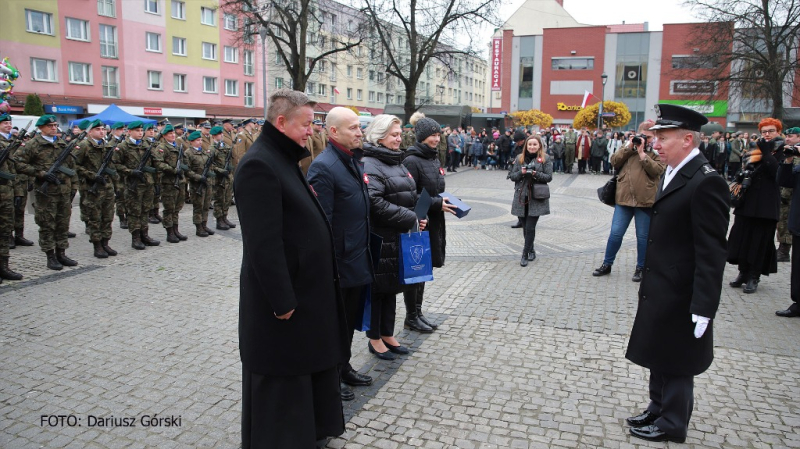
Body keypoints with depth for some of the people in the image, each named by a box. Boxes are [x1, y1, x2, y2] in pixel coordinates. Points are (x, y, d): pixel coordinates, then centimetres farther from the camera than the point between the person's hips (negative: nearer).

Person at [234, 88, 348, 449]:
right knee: (282, 378, 7)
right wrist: (282, 301, -21)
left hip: (304, 289, 10)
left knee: (308, 365, 23)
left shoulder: (284, 159, 11)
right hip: (283, 297, -10)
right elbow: (264, 243, -25)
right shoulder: (259, 165, -20)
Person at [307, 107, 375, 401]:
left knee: (350, 317, 21)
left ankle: (343, 367, 39)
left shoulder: (354, 159, 10)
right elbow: (322, 221, -22)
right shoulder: (323, 166, -20)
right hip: (339, 262, -9)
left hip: (358, 258, 9)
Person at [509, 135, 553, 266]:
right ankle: (531, 250, 28)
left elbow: (549, 177, -3)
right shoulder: (519, 158, 9)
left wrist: (535, 173, -19)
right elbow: (512, 176, 7)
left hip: (537, 198, -3)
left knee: (530, 227, -8)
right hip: (521, 197, 3)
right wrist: (521, 173, -13)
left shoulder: (545, 159, 2)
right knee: (525, 227, 10)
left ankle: (525, 254, 0)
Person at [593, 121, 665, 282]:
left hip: (645, 201, -2)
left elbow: (657, 170, -14)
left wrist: (642, 153, -13)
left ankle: (640, 268, 22)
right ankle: (607, 264, 18)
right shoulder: (629, 147, 12)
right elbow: (614, 161, 1)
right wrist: (629, 147, -6)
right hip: (624, 198, 2)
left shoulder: (658, 152, 2)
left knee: (643, 236, 8)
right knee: (615, 233, 5)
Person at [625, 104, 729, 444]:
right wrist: (648, 282, 16)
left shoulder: (705, 182, -21)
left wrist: (703, 307, -22)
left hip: (680, 295, -9)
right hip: (660, 289, 9)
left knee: (675, 361, 8)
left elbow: (711, 252, -22)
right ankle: (658, 410, 39)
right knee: (658, 354, 21)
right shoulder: (673, 174, 8)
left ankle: (672, 424, 26)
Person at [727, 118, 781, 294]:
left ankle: (753, 277, 9)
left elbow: (777, 172, -20)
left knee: (760, 240, 1)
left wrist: (766, 152, -20)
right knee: (742, 237, 7)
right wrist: (742, 176, -2)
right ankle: (743, 272, 19)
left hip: (766, 205, -5)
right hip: (747, 202, 5)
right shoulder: (755, 151, 12)